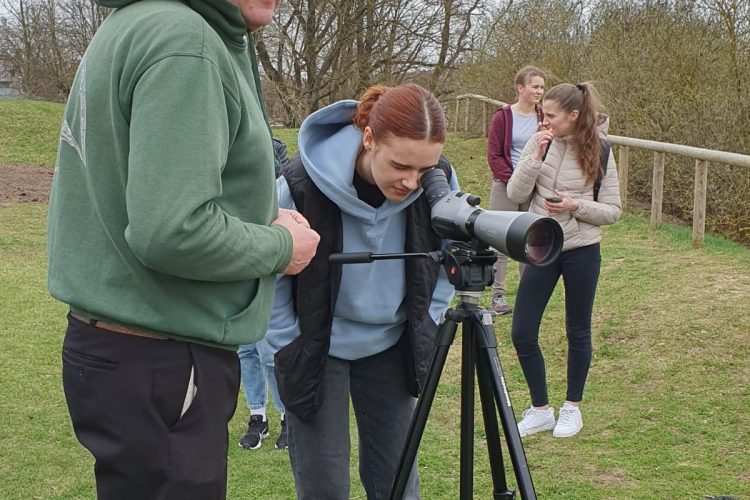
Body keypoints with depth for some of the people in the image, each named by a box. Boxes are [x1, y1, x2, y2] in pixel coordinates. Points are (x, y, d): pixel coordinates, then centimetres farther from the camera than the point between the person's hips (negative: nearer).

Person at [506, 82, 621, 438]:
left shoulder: (599, 152, -7)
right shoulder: (539, 143, -2)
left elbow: (612, 211, -4)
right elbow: (516, 195, -5)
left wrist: (576, 206, -20)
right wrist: (535, 158, -17)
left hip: (581, 252, -2)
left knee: (578, 332, 11)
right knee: (522, 334, 1)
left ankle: (572, 408, 30)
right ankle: (540, 409, 19)